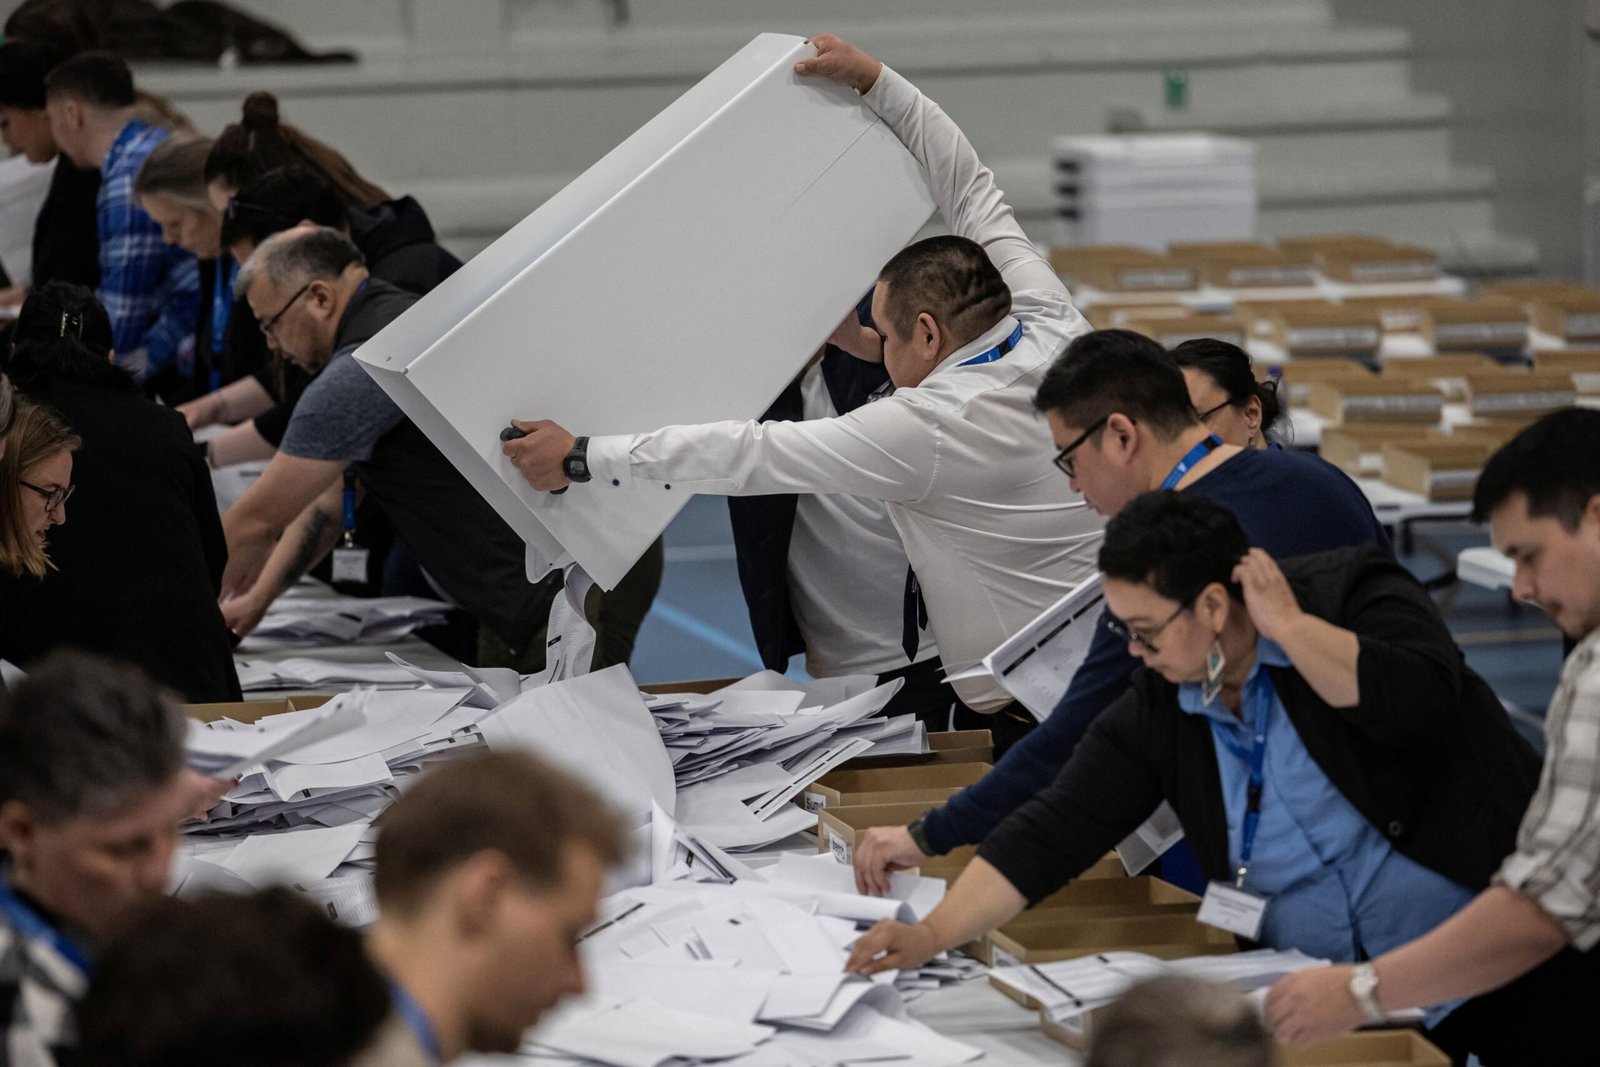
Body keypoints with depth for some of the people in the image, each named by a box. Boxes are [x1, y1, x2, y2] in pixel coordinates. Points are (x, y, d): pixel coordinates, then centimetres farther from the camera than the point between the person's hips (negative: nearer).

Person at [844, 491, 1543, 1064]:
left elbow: (1420, 703, -29)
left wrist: (1288, 626, -24)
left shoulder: (1353, 595, -12)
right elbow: (1055, 830, -3)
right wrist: (933, 935, -11)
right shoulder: (1159, 709, 0)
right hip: (1340, 992, 4)